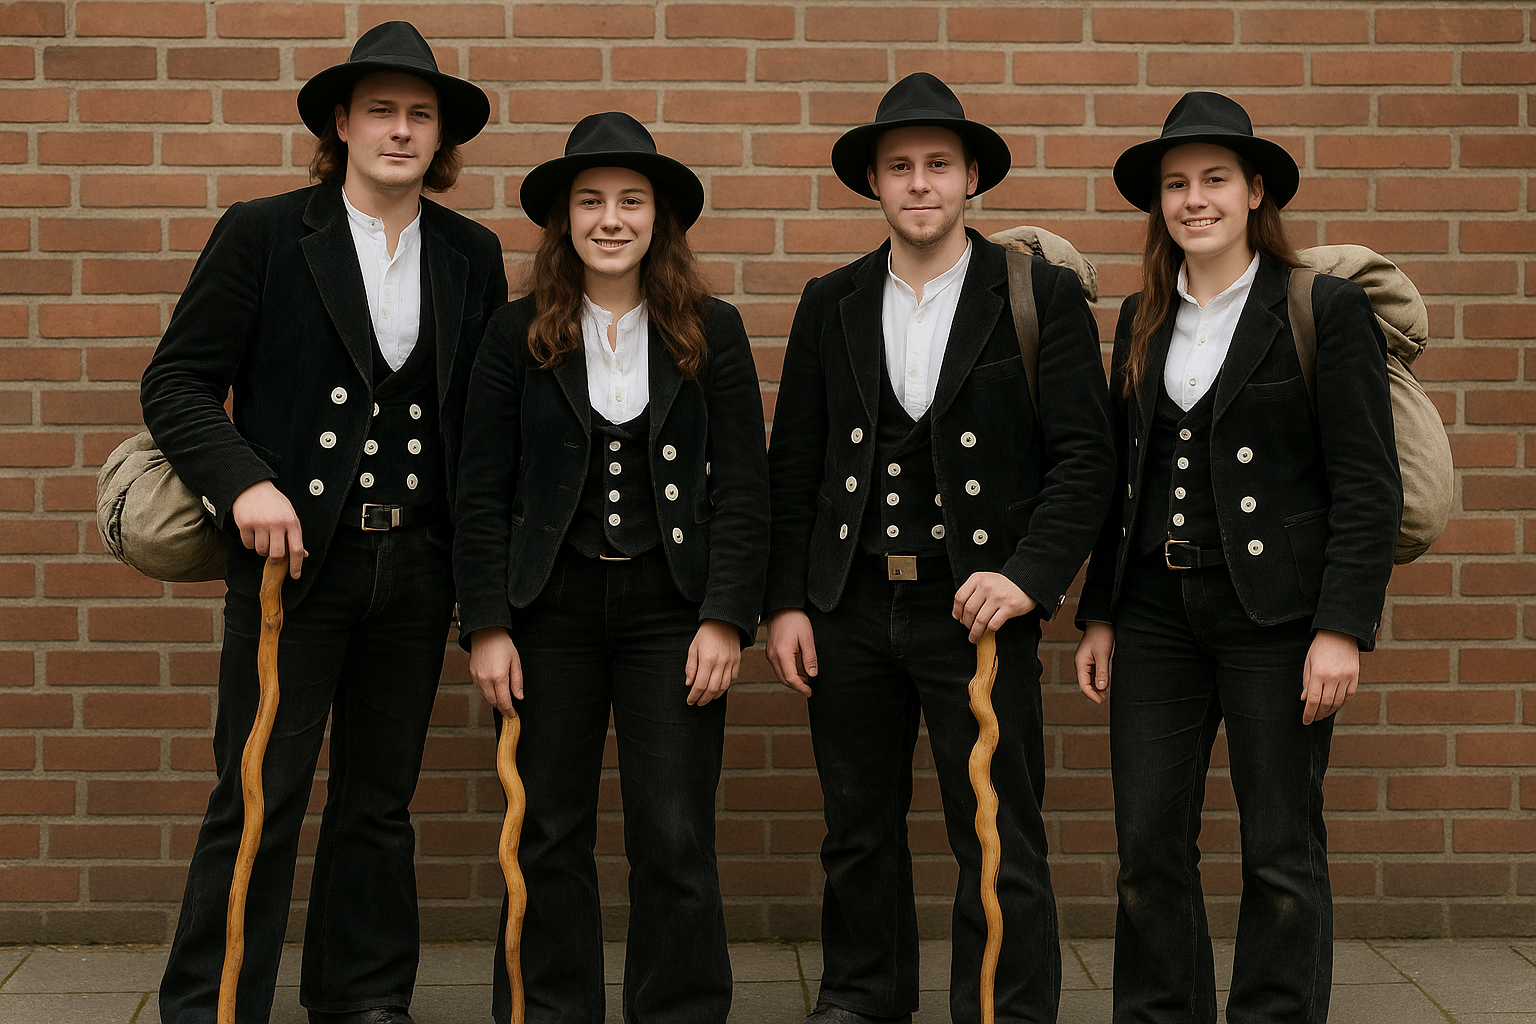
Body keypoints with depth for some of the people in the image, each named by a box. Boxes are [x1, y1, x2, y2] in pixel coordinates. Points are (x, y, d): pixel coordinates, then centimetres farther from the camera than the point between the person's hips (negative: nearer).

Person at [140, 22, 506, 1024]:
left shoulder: (473, 256, 9)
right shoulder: (262, 235, -1)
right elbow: (178, 382, -3)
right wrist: (244, 482, -19)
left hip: (416, 564, 4)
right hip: (294, 554, -3)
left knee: (381, 799, 13)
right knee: (260, 796, -1)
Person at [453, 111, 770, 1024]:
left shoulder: (712, 332, 4)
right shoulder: (519, 333, 4)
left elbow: (743, 488, 1)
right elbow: (483, 493, 2)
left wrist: (726, 619, -7)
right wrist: (487, 626, -5)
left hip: (671, 606, 0)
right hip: (552, 606, 1)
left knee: (676, 839, 1)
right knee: (548, 835, 7)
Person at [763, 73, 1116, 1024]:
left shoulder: (1043, 296, 0)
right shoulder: (830, 305, 9)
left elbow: (1085, 454, -4)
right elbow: (794, 465, 10)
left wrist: (1030, 575, -15)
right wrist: (785, 601, 3)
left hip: (976, 606, -3)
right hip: (850, 606, 3)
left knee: (999, 840, 0)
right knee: (859, 830, 14)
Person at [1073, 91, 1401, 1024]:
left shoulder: (1327, 309, -3)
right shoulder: (1142, 320, 12)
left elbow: (1368, 485, -7)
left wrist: (1343, 629, -13)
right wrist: (1101, 615, 11)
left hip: (1276, 615, -4)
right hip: (1157, 613, 5)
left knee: (1282, 852, 4)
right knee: (1150, 844, 6)